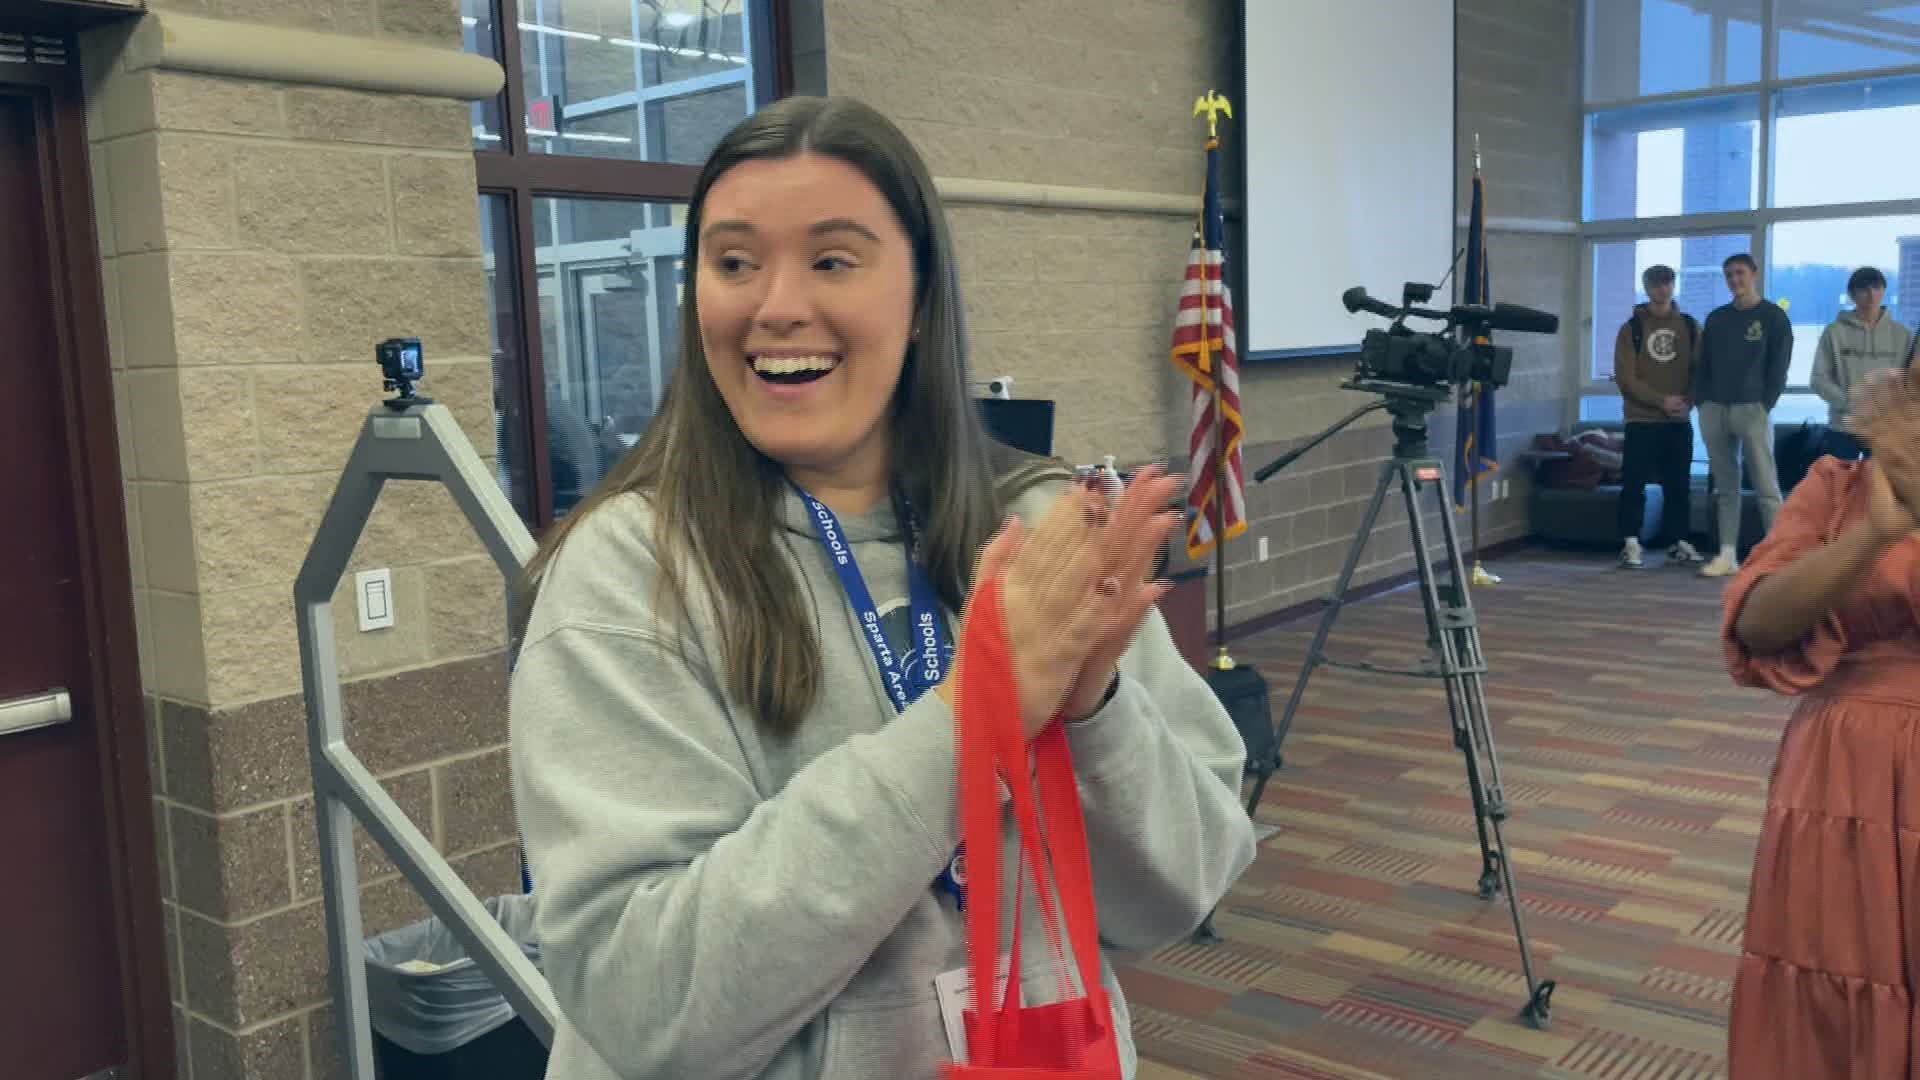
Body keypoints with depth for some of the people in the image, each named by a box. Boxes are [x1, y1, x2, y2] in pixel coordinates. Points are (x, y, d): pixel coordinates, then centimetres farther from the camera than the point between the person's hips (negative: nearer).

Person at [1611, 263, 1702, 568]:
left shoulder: (1690, 327, 9)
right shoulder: (1631, 328, 1)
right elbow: (1625, 377, -6)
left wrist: (1687, 402, -10)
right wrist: (1662, 401, -14)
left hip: (1680, 422, 3)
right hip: (1642, 420, -2)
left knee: (1679, 484, 5)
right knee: (1634, 483, -6)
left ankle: (1678, 542, 12)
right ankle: (1631, 543, -2)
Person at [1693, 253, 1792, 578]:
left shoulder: (1773, 316, 3)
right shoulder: (1716, 318, 16)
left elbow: (1779, 365, -1)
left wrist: (1766, 403, -10)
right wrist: (1701, 401, 5)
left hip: (1751, 409, -4)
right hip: (1714, 410, 4)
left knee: (1766, 487, -7)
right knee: (1725, 487, 5)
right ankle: (1728, 554, 7)